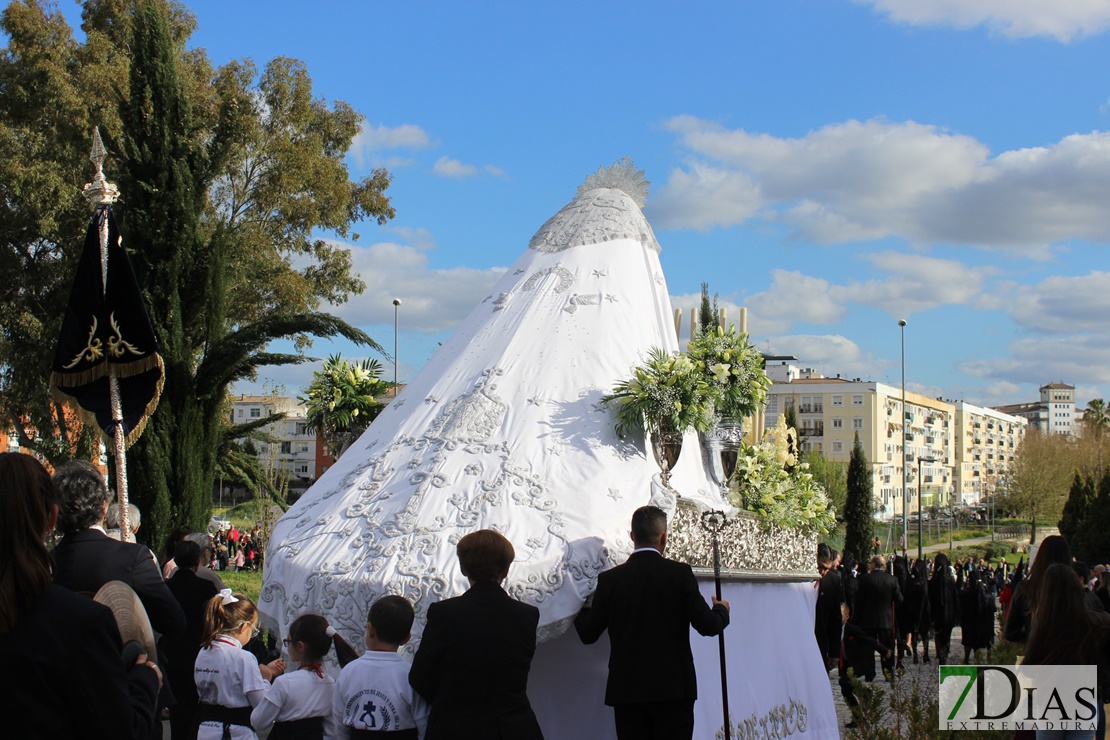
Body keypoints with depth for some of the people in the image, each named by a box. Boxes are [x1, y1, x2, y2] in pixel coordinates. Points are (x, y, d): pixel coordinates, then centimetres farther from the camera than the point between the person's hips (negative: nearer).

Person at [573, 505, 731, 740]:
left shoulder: (609, 579, -1)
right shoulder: (679, 573, -6)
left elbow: (588, 634, 4)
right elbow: (707, 626, -6)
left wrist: (581, 611, 26)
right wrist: (721, 610, 17)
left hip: (625, 690, 2)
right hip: (673, 687, -2)